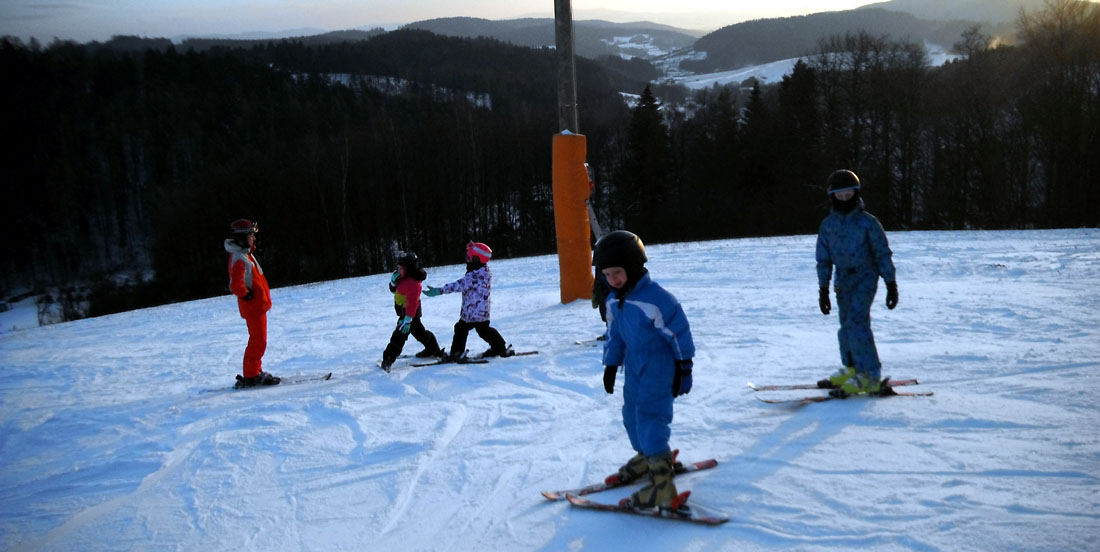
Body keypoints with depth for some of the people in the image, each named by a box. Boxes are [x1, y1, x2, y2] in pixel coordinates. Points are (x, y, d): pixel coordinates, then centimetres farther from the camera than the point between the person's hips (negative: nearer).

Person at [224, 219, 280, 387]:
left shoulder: (245, 254, 11)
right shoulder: (240, 259, -21)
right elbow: (235, 285, -30)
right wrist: (247, 295, -15)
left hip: (258, 305, 10)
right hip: (253, 306, -10)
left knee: (258, 340, 17)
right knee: (258, 341, -5)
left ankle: (255, 372, 26)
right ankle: (250, 376, 1)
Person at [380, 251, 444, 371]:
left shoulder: (413, 283, -28)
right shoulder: (404, 278, 3)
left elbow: (412, 302, -31)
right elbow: (394, 290, 13)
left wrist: (407, 319, -33)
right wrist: (394, 281, -10)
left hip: (410, 313, -11)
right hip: (405, 311, 11)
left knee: (399, 335, -10)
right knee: (419, 331, 24)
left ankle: (389, 358, -7)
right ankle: (433, 349, 39)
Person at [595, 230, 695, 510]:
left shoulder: (656, 299, -24)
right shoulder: (614, 301, 1)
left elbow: (679, 334, -16)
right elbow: (614, 335, 16)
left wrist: (683, 370, -11)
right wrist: (610, 366, 19)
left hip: (659, 368, -8)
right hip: (634, 366, 8)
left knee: (650, 417, -15)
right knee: (632, 414, 18)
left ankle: (661, 482, -14)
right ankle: (646, 456, 42)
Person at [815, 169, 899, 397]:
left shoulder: (868, 222, -8)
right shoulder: (828, 224, 4)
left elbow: (883, 254, -3)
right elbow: (823, 259, 9)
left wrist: (891, 285, -4)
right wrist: (823, 290, 7)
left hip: (865, 277, -5)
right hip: (843, 279, 5)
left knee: (856, 322, -17)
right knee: (846, 325, 10)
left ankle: (869, 376, -13)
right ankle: (851, 368, 27)